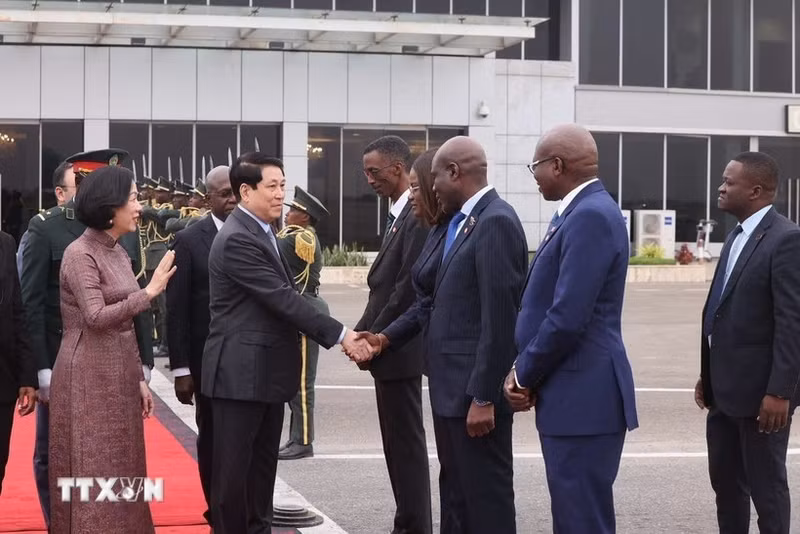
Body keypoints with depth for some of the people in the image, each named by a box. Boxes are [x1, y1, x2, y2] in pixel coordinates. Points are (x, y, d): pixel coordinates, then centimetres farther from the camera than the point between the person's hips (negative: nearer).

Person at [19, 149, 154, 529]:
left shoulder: (126, 230, 6)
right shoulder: (45, 228, -6)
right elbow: (31, 302, -8)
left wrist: (144, 360, 3)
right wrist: (41, 368, -13)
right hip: (62, 363, -3)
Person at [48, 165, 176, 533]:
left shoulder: (117, 252, 12)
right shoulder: (80, 253, -13)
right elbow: (96, 317, -22)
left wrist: (138, 378, 13)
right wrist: (149, 292, -19)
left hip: (119, 374, 8)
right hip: (90, 377, -8)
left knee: (118, 470, 11)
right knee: (94, 472, -2)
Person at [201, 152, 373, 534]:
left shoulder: (263, 233, 13)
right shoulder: (237, 239, -18)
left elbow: (283, 298, 14)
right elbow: (283, 299, -22)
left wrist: (339, 336, 4)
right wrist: (339, 334, -21)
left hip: (267, 369, 9)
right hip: (241, 371, -9)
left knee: (263, 463, 14)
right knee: (235, 465, 0)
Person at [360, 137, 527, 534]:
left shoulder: (496, 222, -18)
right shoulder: (452, 224, 12)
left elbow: (499, 318, -22)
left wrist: (483, 397, -22)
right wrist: (388, 337, 9)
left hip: (475, 386, -9)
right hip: (450, 382, 9)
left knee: (486, 497, 1)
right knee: (454, 491, 18)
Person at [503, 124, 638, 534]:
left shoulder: (591, 215, -17)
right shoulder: (581, 211, 15)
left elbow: (568, 316, -22)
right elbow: (547, 304, 18)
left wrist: (524, 375, -9)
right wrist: (525, 370, 6)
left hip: (583, 396, -10)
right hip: (573, 393, 10)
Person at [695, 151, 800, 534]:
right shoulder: (736, 237, 14)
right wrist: (707, 375, 16)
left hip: (760, 390, -9)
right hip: (724, 387, 9)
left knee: (766, 486, 2)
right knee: (724, 480, 16)